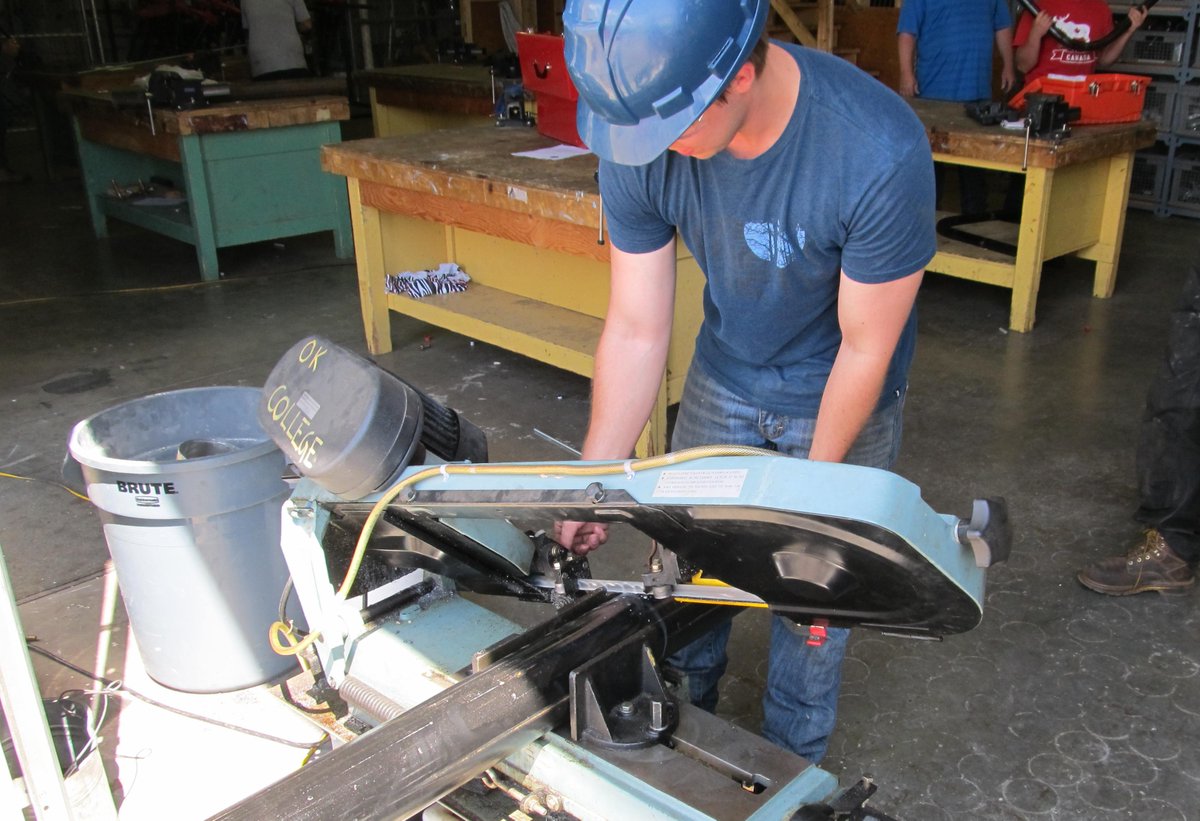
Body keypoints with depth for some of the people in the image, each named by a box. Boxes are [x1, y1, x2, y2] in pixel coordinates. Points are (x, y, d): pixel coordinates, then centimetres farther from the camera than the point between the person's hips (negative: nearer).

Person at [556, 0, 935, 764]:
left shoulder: (879, 153, -37)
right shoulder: (642, 139, -24)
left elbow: (865, 347, -23)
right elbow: (635, 331, -16)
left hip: (839, 396, -3)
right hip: (725, 376, 4)